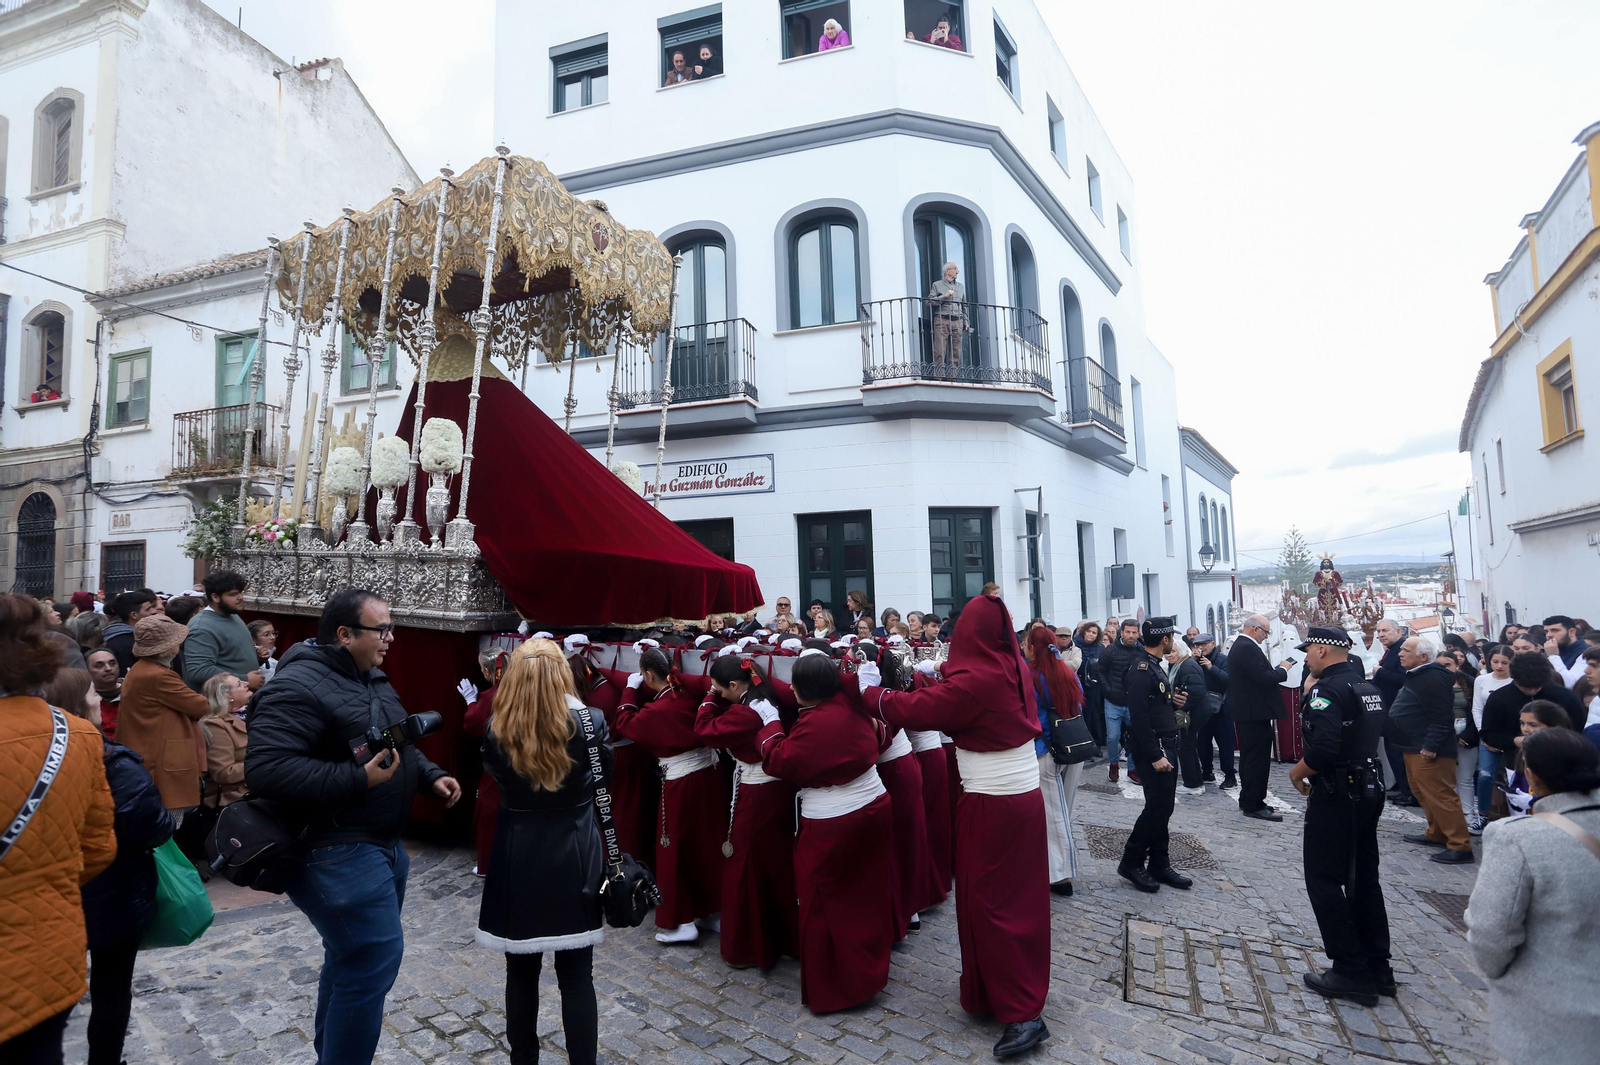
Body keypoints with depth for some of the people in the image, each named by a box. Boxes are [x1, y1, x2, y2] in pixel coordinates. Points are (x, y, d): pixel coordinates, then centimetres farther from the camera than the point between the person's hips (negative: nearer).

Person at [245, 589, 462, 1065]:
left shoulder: (372, 679, 12)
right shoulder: (298, 686, -20)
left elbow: (398, 744, 22)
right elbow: (266, 769, -29)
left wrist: (431, 775, 6)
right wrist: (359, 778, -29)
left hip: (382, 843, 10)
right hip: (335, 851, -10)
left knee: (354, 957, 23)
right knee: (376, 959, -9)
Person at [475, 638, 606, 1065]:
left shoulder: (496, 730, -11)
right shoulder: (590, 722, -14)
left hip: (517, 859, 1)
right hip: (574, 859, -1)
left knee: (521, 972, 17)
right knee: (577, 975, 10)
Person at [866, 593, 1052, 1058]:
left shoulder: (974, 681, -23)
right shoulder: (1016, 669, 0)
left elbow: (916, 709, -20)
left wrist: (871, 695, -7)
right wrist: (950, 676, 11)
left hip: (990, 804, -8)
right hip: (1026, 796, 8)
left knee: (988, 903, 4)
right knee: (1024, 898, 18)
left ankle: (1019, 1013, 8)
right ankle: (1026, 986, 35)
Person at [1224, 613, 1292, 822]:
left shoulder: (1239, 646, 15)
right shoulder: (1248, 648, -19)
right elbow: (1265, 678, -24)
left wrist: (1275, 669, 7)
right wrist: (1283, 669, -8)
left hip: (1245, 711, 11)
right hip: (1255, 712, -11)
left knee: (1249, 757, 17)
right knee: (1258, 758, -5)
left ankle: (1248, 800, 25)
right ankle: (1254, 805, 1)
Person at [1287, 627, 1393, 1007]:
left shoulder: (1328, 689, -19)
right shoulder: (1367, 687, 10)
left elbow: (1323, 748, -29)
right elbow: (1375, 735, 17)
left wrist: (1297, 773, -12)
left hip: (1336, 796, -9)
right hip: (1369, 789, 9)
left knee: (1324, 880, 1)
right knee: (1364, 879, 16)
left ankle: (1351, 972, 5)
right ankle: (1378, 969, 24)